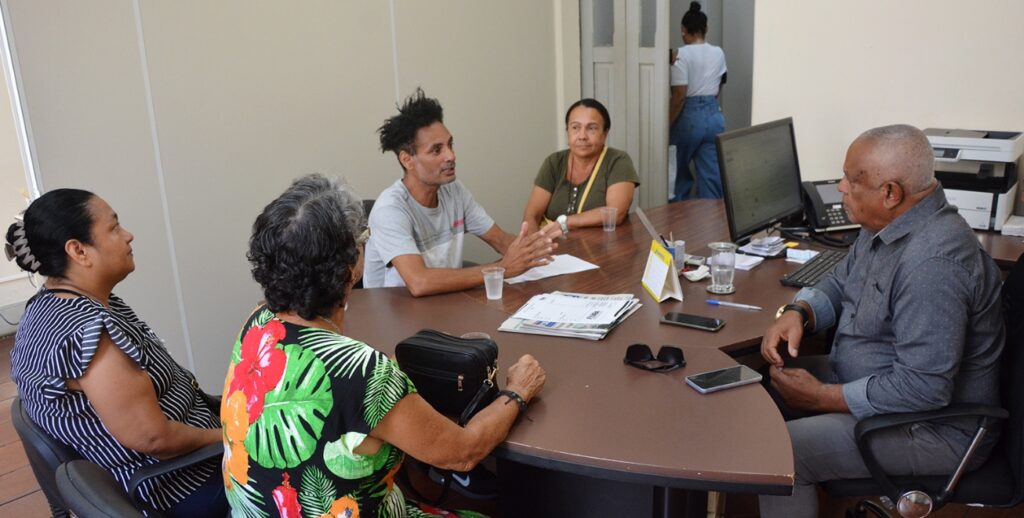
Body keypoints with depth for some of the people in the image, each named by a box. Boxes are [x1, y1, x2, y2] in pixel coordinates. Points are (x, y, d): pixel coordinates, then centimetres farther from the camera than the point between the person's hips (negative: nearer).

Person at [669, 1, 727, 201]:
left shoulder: (681, 54, -10)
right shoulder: (718, 53, 8)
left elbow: (679, 96, -16)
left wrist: (668, 125, -9)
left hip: (689, 116, -4)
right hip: (715, 116, 4)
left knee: (681, 170, 14)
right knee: (712, 172, 5)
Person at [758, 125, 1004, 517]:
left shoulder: (934, 260, -32)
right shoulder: (888, 222, 0)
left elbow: (924, 388, -32)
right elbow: (840, 283, 14)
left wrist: (823, 397, -23)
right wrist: (798, 313, -9)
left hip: (934, 426, -10)